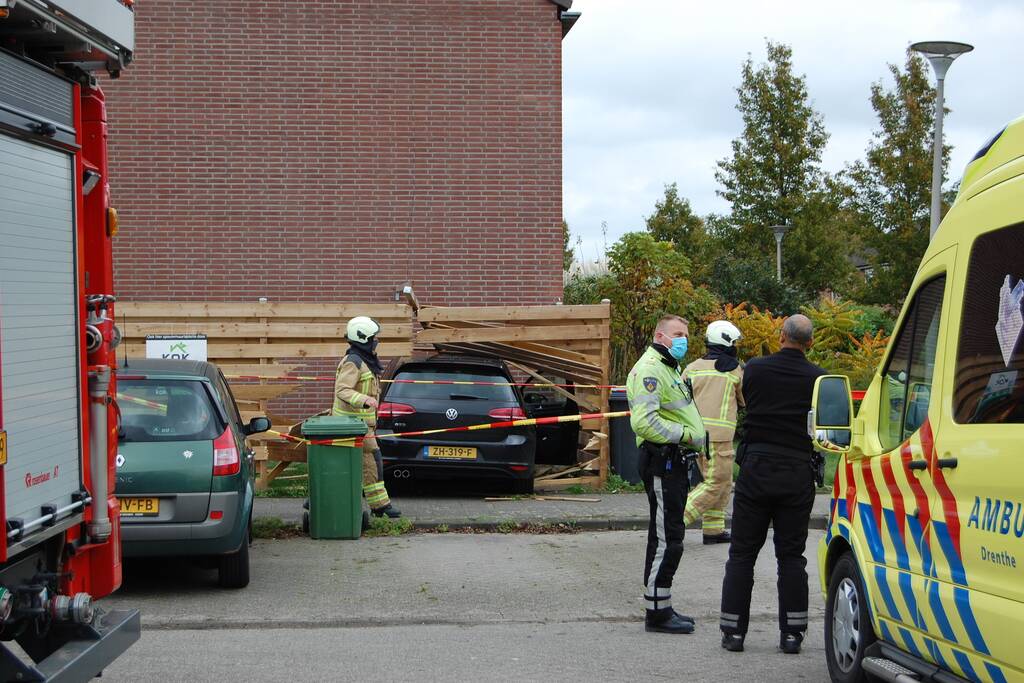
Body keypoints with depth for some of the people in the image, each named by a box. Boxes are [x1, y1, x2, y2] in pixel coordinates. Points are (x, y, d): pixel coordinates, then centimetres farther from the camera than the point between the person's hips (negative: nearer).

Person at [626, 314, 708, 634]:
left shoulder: (669, 369, 22)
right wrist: (684, 434, -18)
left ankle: (662, 608, 24)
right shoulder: (650, 369, -14)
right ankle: (657, 613, -5)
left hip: (672, 461, 11)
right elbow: (644, 422, -26)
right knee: (666, 539, -9)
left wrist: (694, 438, 14)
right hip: (661, 461, -11)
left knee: (667, 537, 16)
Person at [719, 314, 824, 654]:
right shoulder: (818, 378, -4)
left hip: (756, 467, 0)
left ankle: (733, 631, 6)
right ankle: (791, 634, 6)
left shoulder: (755, 368, -3)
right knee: (791, 556, 7)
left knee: (742, 554, 6)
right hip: (798, 473, 0)